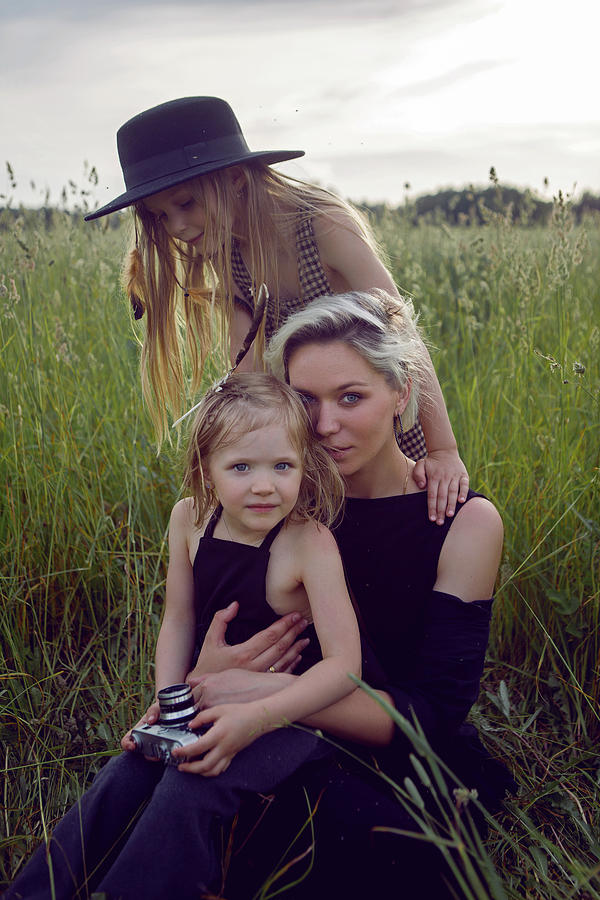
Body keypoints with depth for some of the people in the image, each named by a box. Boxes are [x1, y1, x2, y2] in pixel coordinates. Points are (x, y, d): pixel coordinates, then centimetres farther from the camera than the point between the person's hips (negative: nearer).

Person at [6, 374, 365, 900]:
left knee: (189, 788, -24)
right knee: (126, 773, -8)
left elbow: (343, 664, -26)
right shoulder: (190, 520, -8)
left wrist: (256, 718, -35)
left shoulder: (309, 542, -24)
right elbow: (179, 620, 4)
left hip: (295, 707, -5)